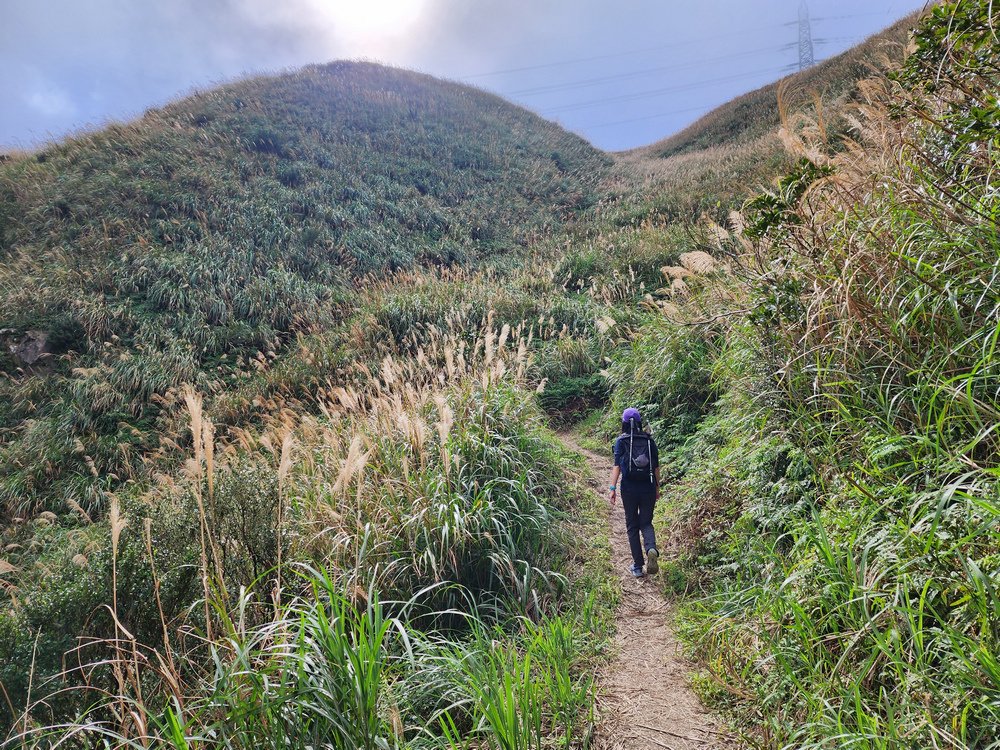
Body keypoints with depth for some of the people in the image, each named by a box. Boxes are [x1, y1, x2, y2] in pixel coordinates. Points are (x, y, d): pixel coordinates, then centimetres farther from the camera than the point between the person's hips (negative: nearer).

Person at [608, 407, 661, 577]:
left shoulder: (621, 441, -2)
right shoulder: (649, 440, 4)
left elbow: (617, 465, -11)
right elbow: (656, 466, 6)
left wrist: (612, 488, -13)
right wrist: (657, 488, 16)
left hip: (629, 488, -1)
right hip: (648, 487, 1)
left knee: (632, 526, 11)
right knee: (646, 523, 13)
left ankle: (638, 566, 11)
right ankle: (651, 549, -19)